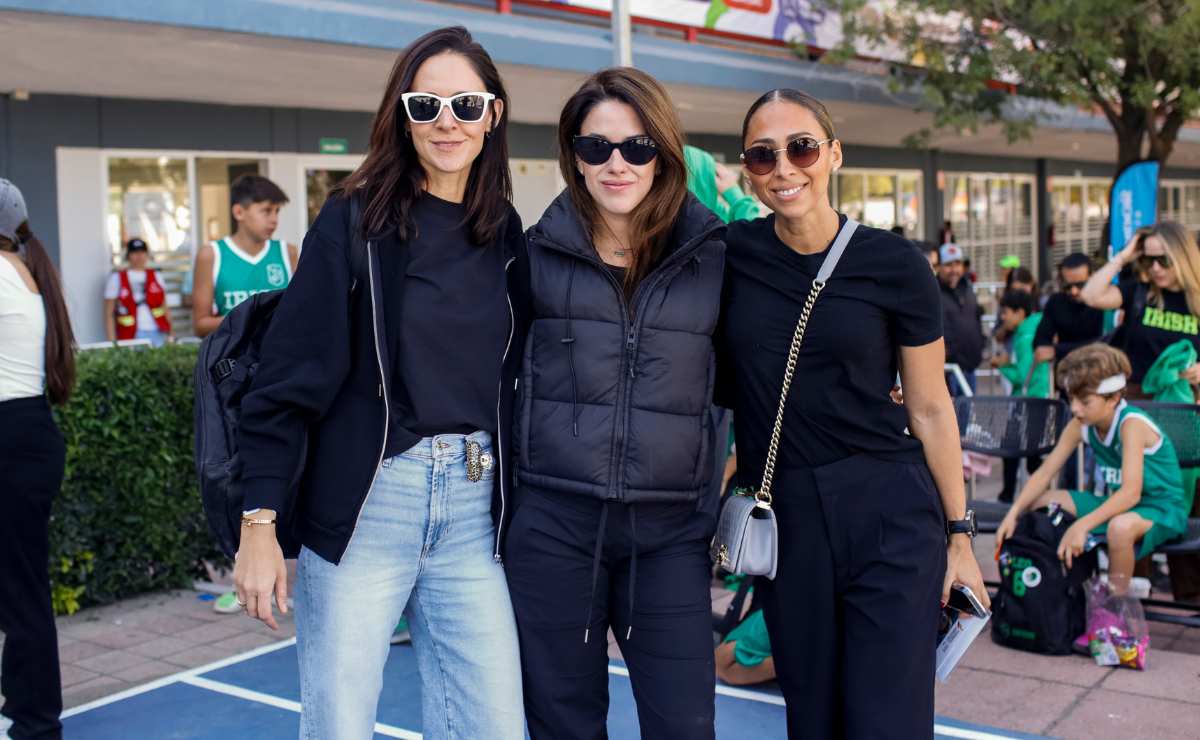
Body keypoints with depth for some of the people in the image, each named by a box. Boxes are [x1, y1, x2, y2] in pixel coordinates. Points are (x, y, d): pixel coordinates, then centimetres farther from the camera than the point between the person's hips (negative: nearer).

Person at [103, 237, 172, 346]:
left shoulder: (155, 276, 15)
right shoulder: (116, 278, 6)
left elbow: (165, 309, 16)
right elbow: (109, 314, 3)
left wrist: (170, 335, 8)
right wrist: (112, 342, -5)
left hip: (158, 334, 3)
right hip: (132, 337, -3)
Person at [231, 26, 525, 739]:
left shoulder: (507, 235, 9)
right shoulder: (354, 219, -4)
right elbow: (292, 375, -7)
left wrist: (514, 510, 12)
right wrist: (260, 520, -12)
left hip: (475, 511, 4)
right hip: (363, 506, -4)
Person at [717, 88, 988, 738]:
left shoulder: (894, 266, -7)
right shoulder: (728, 255, -1)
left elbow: (929, 408, 0)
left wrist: (960, 534, 4)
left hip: (888, 516, -2)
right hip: (782, 519, 3)